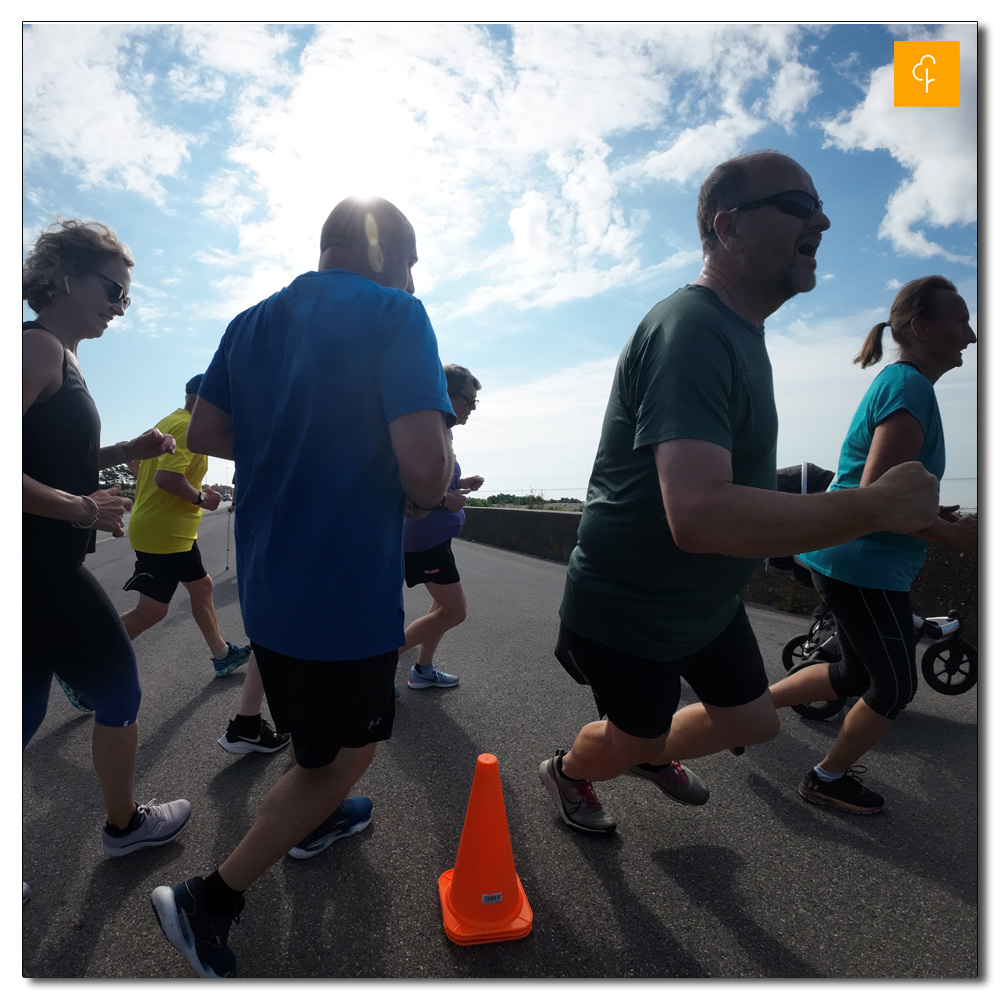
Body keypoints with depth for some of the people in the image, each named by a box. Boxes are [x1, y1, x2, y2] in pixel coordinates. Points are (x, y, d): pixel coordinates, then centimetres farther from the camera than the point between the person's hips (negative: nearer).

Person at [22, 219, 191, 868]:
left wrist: (127, 451, 9)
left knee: (25, 717, 18)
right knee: (121, 693, 9)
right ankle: (124, 824, 32)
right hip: (40, 571, -9)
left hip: (43, 569, 9)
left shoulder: (58, 356, 14)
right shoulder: (38, 347, -15)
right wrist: (86, 510, -19)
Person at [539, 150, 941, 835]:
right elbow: (699, 515, -42)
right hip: (630, 614, -8)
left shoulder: (740, 329, 7)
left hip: (708, 600, 9)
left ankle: (655, 757, 50)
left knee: (753, 721, 21)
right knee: (632, 737, 16)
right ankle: (567, 773, 52)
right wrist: (877, 505, -32)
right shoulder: (692, 331, -29)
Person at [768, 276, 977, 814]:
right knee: (895, 687, 9)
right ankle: (827, 779, 28)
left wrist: (936, 512, 12)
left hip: (846, 559, 10)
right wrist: (957, 536, -14)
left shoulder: (895, 382, 15)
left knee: (855, 674, 23)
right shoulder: (911, 387, -17)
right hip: (864, 563, -10)